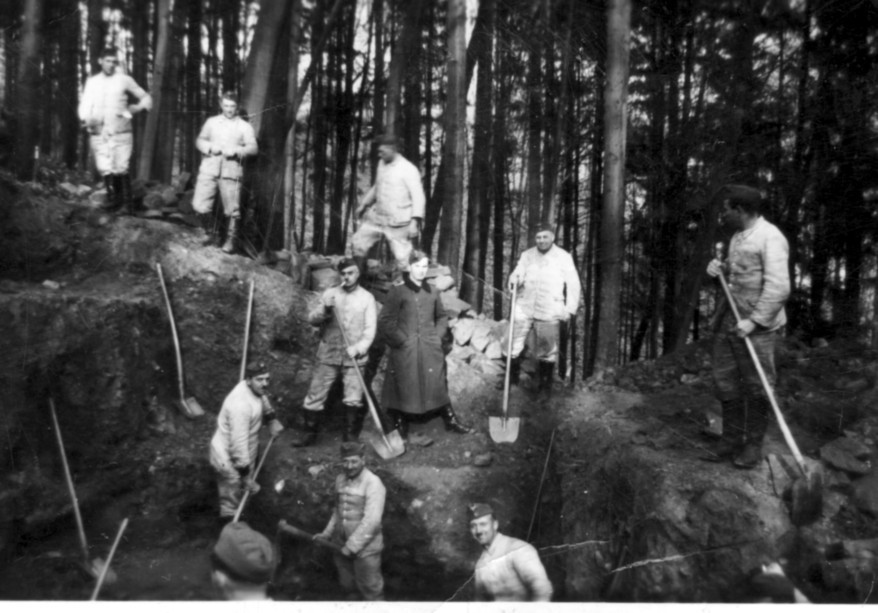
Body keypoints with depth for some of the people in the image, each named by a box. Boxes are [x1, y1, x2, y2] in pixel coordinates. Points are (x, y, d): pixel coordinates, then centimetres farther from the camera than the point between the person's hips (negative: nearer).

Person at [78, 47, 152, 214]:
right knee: (105, 168, -6)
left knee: (121, 168, -9)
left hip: (121, 133, -2)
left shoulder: (125, 80, 7)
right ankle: (113, 199, 8)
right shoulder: (92, 81, 13)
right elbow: (85, 104, 6)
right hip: (98, 132, 2)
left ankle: (127, 205, -3)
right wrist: (86, 119, -14)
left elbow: (146, 98, 13)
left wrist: (137, 108, -7)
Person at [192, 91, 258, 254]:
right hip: (209, 168, 3)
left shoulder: (244, 126, 9)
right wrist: (210, 146, -6)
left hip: (231, 170, -2)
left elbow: (253, 148, 0)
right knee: (200, 205, -4)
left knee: (232, 209, -5)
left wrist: (236, 150, -16)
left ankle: (231, 240, 10)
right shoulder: (211, 122, 17)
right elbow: (199, 140, 14)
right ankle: (212, 234, 15)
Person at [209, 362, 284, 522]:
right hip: (229, 457, -9)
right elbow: (239, 442, -34)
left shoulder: (254, 388, -8)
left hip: (243, 453, 9)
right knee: (233, 497, 9)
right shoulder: (241, 405, -36)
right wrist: (246, 476, -28)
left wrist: (272, 419, 9)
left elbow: (262, 399, 20)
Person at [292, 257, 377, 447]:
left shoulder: (367, 298, 1)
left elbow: (370, 329, -3)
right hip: (328, 355, 2)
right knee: (314, 396, 4)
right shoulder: (330, 294, 6)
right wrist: (325, 309, -18)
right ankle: (310, 433, 19)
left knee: (354, 399, -4)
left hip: (354, 358, -1)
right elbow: (312, 319, 2)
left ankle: (351, 438, 11)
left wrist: (358, 348, -18)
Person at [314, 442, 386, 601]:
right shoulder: (340, 480, 3)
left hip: (365, 547, -6)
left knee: (370, 590, 9)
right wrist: (327, 533, 9)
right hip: (341, 545, 6)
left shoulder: (373, 483, -19)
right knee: (347, 585, 21)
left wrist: (352, 546, -21)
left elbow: (372, 520, -24)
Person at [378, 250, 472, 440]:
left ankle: (450, 420, 21)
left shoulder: (432, 292, 8)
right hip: (405, 351, -4)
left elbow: (442, 317, 21)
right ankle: (400, 427, 20)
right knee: (403, 387, 5)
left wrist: (438, 335, 7)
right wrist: (401, 340, -10)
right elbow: (385, 321, -7)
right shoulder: (398, 291, -6)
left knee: (437, 384, 9)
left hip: (431, 349, 4)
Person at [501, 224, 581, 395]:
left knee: (547, 349, 3)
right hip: (524, 308, 3)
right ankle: (512, 376, 20)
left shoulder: (563, 257, 2)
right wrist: (514, 280, -18)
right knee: (512, 343, 2)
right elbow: (518, 273, 7)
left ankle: (545, 382, 19)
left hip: (549, 312, -3)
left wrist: (570, 309, -5)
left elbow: (573, 284, 1)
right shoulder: (526, 255, 10)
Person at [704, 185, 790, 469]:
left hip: (757, 326, -8)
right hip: (730, 320, 8)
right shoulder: (738, 237, 11)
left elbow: (778, 288, -21)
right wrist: (721, 267, 5)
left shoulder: (770, 237, -15)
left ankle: (753, 445, 18)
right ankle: (731, 440, 24)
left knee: (756, 388, 4)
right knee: (725, 381, 11)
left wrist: (754, 321, -23)